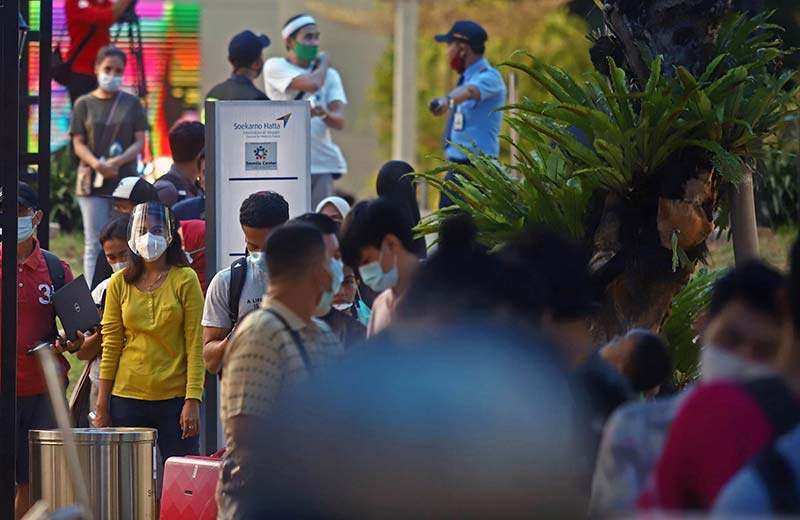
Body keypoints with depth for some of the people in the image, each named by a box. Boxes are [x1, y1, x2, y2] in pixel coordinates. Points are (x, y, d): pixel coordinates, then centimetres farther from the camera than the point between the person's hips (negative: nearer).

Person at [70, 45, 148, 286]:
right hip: (93, 182, -1)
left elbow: (140, 141, 4)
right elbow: (79, 144, 3)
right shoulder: (84, 104, 7)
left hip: (126, 180, 1)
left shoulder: (132, 104, 9)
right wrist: (97, 164, -17)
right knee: (94, 244, -4)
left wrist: (119, 161, -15)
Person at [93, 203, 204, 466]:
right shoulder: (119, 283, 7)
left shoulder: (185, 280, 0)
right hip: (128, 397, 2)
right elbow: (110, 347, 8)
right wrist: (101, 408, 5)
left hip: (174, 398, -2)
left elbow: (195, 345, -3)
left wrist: (193, 401, -10)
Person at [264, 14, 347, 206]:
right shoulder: (275, 67, 2)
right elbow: (313, 84, -15)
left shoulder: (330, 75, 15)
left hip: (322, 162, 3)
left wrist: (323, 113, -21)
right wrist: (323, 62, 7)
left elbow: (340, 121, 3)